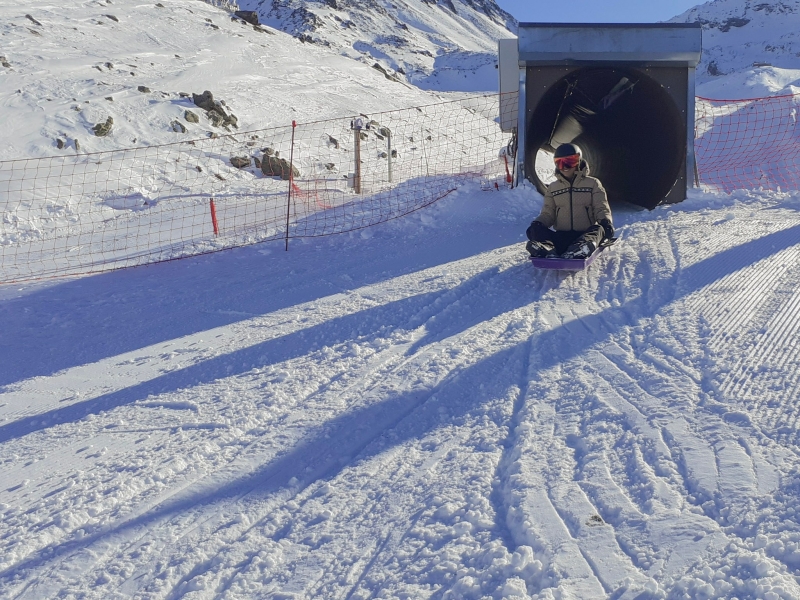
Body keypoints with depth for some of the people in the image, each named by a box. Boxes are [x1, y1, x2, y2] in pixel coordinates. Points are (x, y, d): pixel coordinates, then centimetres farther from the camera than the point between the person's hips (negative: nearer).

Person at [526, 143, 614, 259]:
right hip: (561, 236, 2)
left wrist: (606, 221, -18)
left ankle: (578, 251, -69)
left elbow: (601, 208, 6)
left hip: (585, 235, -2)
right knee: (535, 230, -24)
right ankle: (547, 250, -59)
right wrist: (537, 223, -7)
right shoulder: (553, 188, 20)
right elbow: (548, 213, 17)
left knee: (598, 229, -35)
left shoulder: (593, 183, 13)